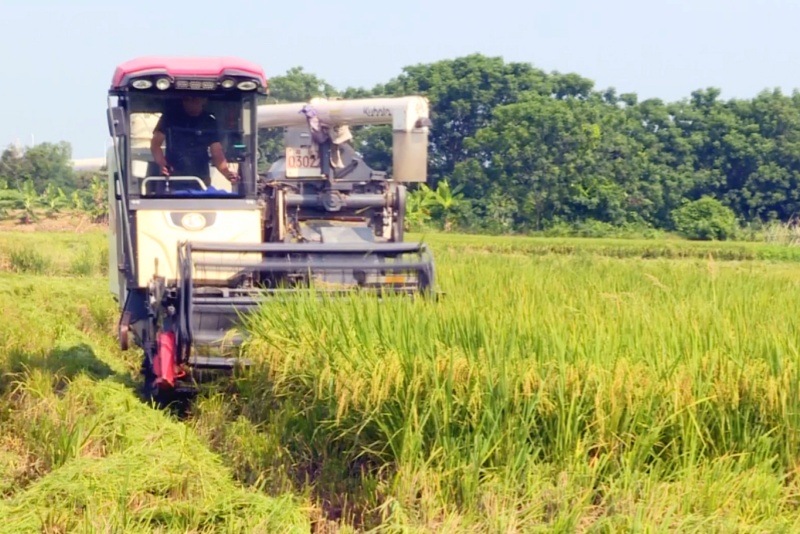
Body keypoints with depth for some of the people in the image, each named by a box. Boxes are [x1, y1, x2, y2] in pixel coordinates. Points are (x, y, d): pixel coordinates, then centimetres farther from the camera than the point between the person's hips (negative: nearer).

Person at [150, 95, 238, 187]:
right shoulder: (170, 116, -1)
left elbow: (217, 155, -3)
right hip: (173, 177, -1)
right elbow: (155, 144, 0)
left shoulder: (210, 122, 2)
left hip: (201, 179, 1)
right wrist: (162, 164, -21)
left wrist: (227, 172, -24)